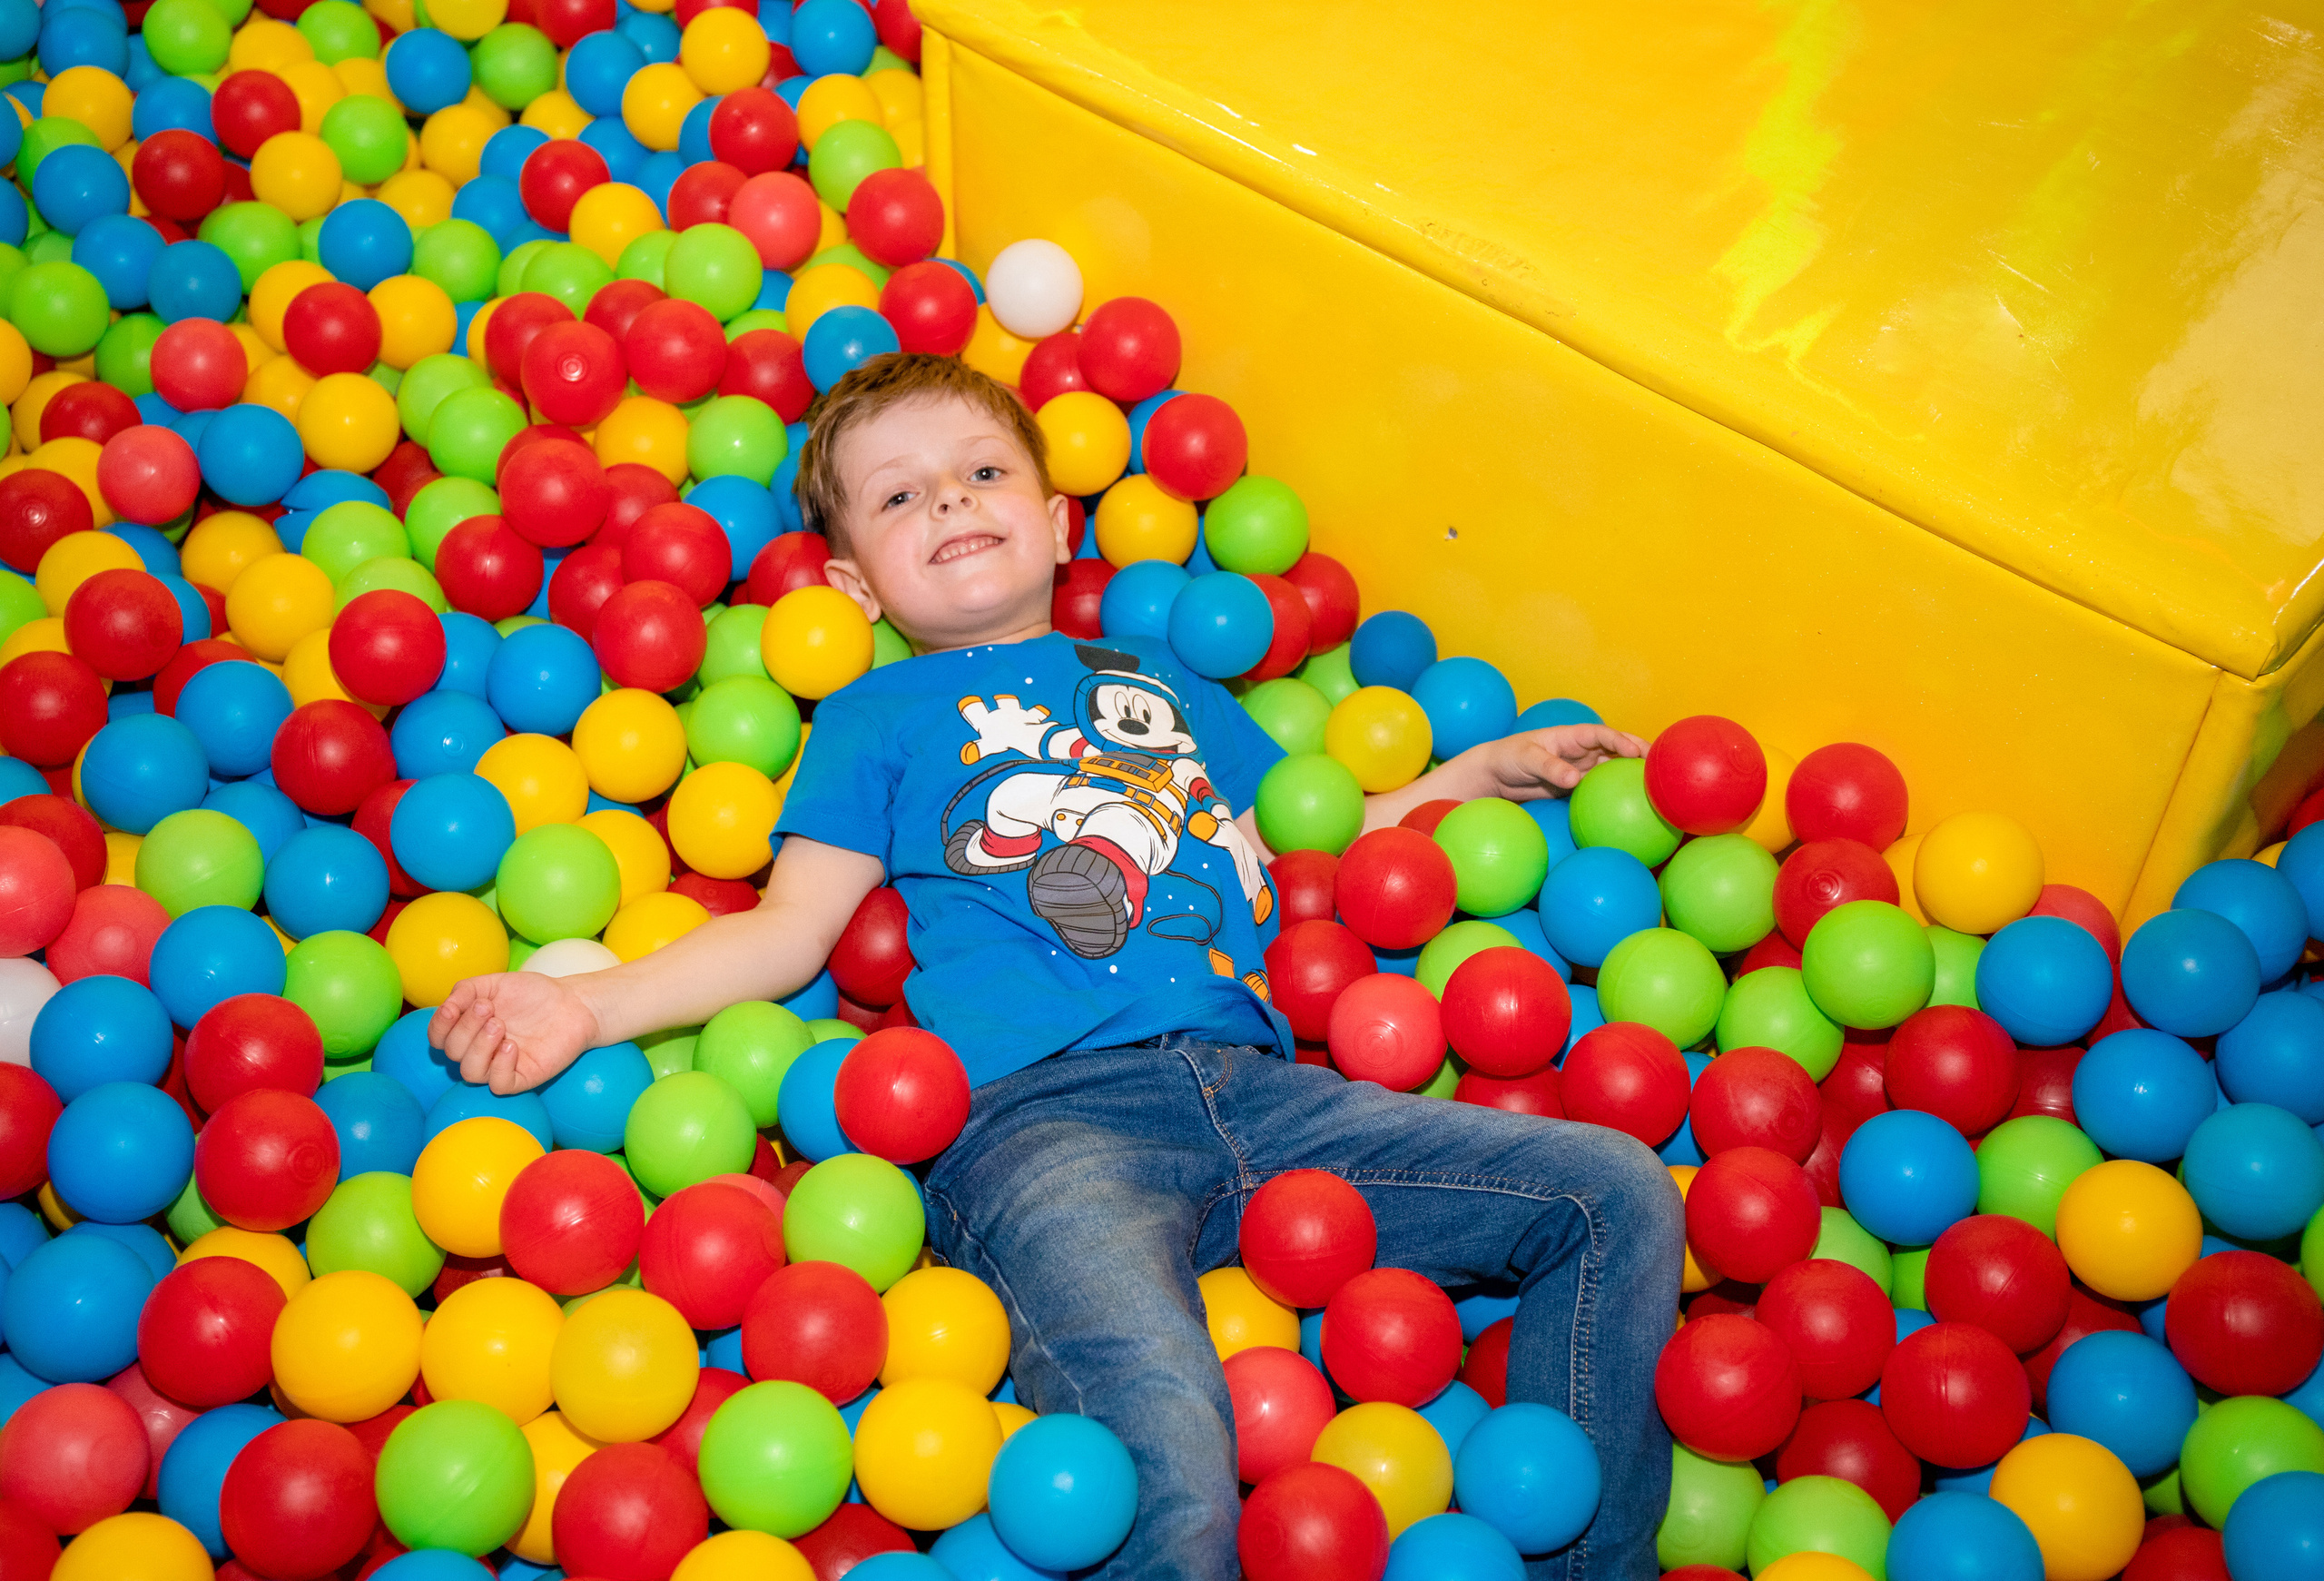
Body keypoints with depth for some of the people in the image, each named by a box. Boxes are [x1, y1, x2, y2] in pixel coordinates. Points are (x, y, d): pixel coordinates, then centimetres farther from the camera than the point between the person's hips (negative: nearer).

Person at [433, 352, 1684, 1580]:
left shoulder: (1159, 682, 31)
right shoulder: (874, 717, 20)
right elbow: (787, 931, 10)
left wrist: (1483, 771, 33)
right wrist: (583, 1005, -4)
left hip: (1254, 1086, 5)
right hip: (1040, 1117, -5)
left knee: (1618, 1196, -7)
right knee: (1168, 1454, -35)